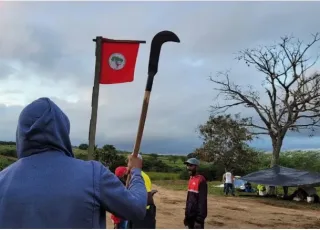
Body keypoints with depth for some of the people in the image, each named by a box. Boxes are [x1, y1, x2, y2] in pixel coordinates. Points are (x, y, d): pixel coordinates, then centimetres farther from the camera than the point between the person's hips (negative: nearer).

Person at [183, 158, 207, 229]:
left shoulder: (201, 180, -16)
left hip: (197, 216, -9)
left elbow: (202, 201, -20)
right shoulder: (191, 179, 11)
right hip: (190, 215, 9)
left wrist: (200, 219, -21)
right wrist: (186, 214, 17)